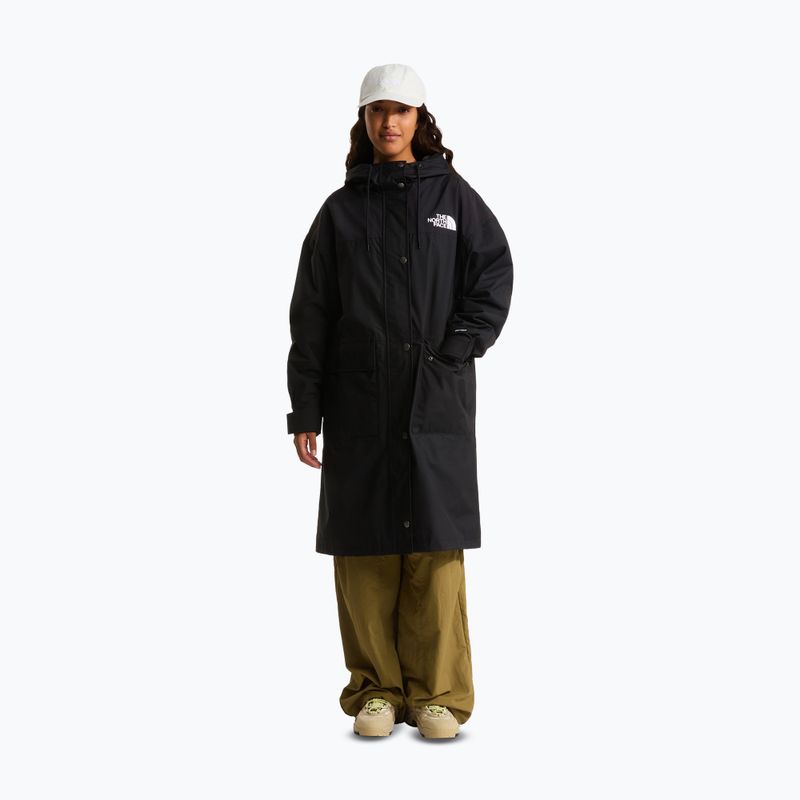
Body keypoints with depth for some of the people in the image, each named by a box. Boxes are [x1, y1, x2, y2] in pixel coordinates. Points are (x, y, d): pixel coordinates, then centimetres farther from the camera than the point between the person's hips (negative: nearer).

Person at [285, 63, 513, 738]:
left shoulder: (453, 196, 10)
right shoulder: (340, 211, 10)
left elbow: (494, 276, 5)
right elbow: (310, 318, 8)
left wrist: (456, 348, -8)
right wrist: (304, 411, 2)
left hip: (438, 403, -1)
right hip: (358, 404, 1)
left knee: (436, 547, -2)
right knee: (365, 550, 2)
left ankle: (438, 695, 6)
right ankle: (377, 689, 12)